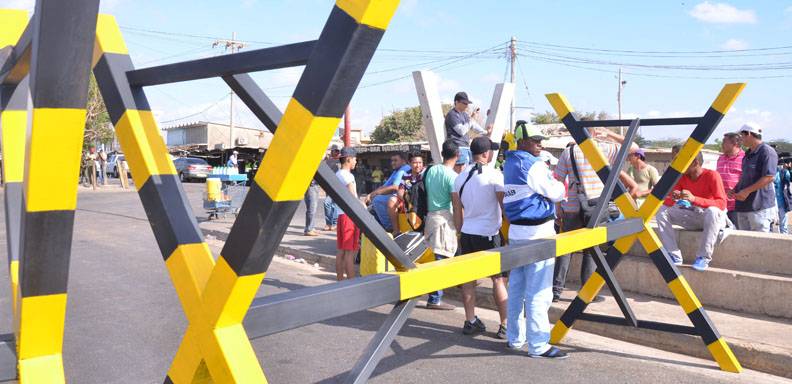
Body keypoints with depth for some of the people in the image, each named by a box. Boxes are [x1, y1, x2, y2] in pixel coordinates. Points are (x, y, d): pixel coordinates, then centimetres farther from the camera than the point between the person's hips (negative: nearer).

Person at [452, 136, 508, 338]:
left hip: (467, 234, 6)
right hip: (489, 235, -6)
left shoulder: (461, 177, 7)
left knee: (468, 278, 11)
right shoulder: (495, 175, -10)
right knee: (499, 279, 2)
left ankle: (470, 322, 18)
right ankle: (505, 325, 6)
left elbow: (457, 210, 11)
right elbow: (505, 206, -9)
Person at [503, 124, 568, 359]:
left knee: (516, 287, 13)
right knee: (538, 292, -5)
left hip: (516, 231, 9)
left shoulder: (510, 164, 13)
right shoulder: (534, 166, -13)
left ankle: (515, 339, 23)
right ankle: (538, 345, 0)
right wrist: (558, 184, 11)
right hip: (537, 232, -9)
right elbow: (556, 193, -9)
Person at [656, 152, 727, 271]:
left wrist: (694, 199, -38)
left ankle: (703, 258, -29)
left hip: (712, 218, -5)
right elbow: (666, 202, -2)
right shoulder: (681, 177, -2)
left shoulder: (712, 175, -17)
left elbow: (722, 204, -26)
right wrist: (672, 198, -28)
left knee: (712, 211, -39)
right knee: (662, 211, -13)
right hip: (692, 217, 5)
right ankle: (674, 256, -18)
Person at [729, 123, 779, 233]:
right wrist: (735, 190, 12)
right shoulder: (748, 154, 19)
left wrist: (747, 191, -18)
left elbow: (769, 177, -18)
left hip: (760, 206, -9)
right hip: (744, 204, 9)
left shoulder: (767, 151, -10)